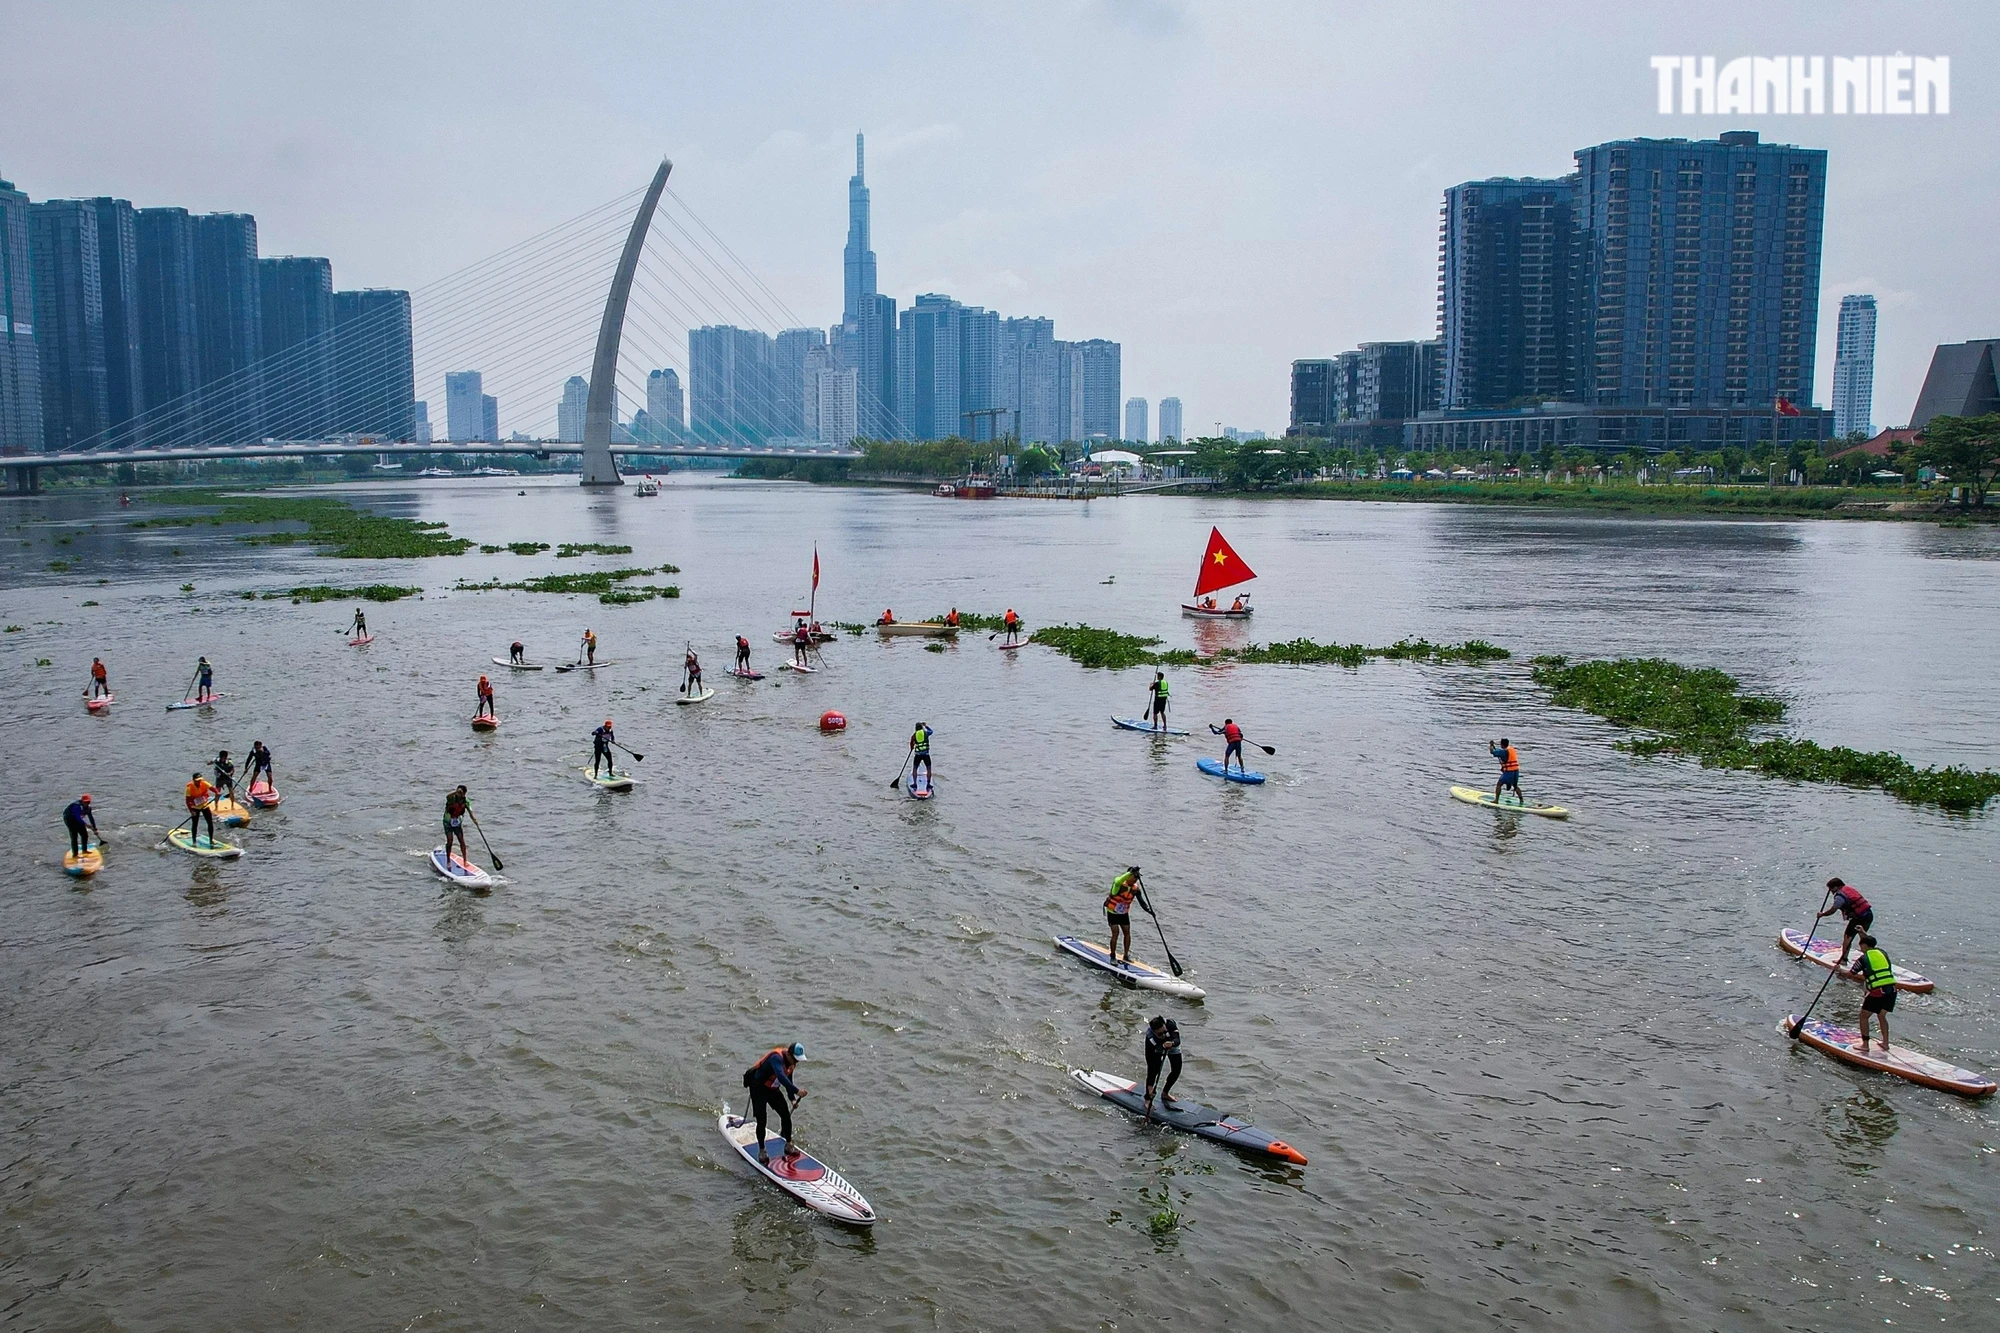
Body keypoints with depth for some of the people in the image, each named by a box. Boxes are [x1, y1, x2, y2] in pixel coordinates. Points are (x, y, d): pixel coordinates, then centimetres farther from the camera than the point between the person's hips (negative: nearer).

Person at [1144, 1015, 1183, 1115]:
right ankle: (1148, 1099, -1)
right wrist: (1150, 1086, -36)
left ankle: (1165, 1093, 26)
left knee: (1176, 1071, 2)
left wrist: (1172, 1043, -75)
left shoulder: (1170, 1024, -40)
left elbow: (1177, 1040, -50)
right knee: (1153, 1070, -16)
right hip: (1157, 1049, -2)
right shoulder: (1150, 1038, -39)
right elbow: (1150, 1061, -36)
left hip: (1173, 1047, 2)